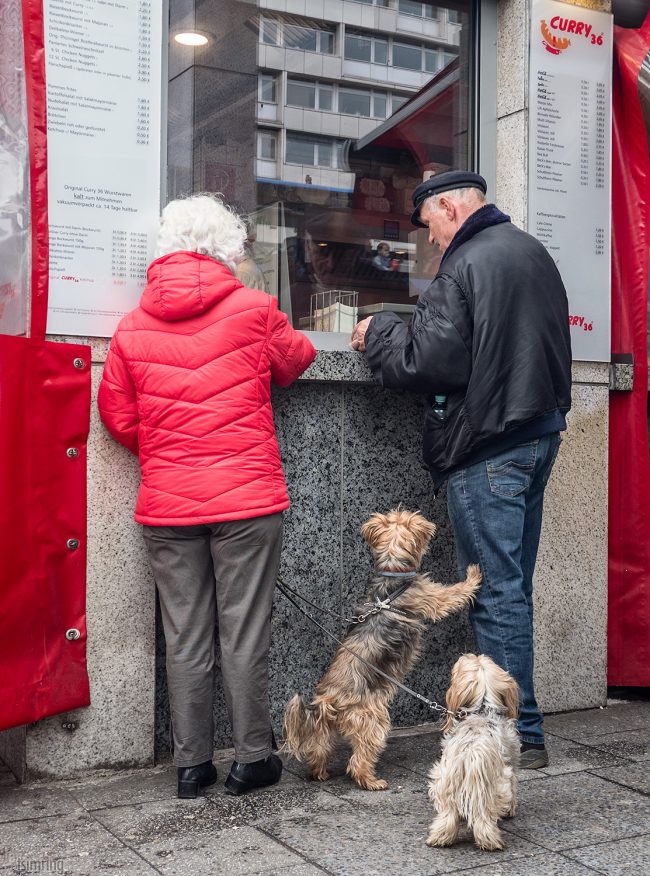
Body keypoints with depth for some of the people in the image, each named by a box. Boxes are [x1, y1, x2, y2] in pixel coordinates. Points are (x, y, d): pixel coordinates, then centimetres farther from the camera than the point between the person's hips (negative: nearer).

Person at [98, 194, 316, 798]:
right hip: (248, 498, -2)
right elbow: (294, 362, 14)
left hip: (166, 504, 3)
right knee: (244, 633, 6)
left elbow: (119, 418, 7)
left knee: (184, 637, 10)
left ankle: (191, 764, 18)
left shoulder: (132, 326, 3)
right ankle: (252, 759, 16)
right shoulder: (254, 311, -5)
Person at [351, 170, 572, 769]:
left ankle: (521, 737, 4)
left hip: (488, 446, -9)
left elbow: (429, 362, -17)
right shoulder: (534, 253, 15)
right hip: (541, 432, 9)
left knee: (497, 593, -3)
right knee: (514, 588, 15)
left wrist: (378, 335, -1)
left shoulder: (464, 266, -13)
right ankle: (518, 722, 23)